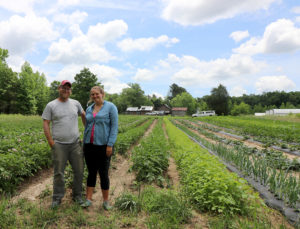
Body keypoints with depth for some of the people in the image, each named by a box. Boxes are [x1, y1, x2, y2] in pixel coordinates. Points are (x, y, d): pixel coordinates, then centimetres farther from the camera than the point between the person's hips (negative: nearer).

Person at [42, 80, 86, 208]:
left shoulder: (76, 103, 7)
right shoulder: (51, 105, -1)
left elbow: (83, 115, 22)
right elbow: (45, 123, -1)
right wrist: (50, 141, -7)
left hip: (75, 144, 3)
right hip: (59, 145, -3)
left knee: (79, 171, 8)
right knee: (59, 173, 6)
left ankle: (77, 195, 25)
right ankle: (57, 198, 23)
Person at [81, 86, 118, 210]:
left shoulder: (110, 107, -5)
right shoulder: (89, 109, 12)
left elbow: (114, 127, -10)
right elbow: (87, 127, 17)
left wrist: (110, 145, -15)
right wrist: (84, 143, 14)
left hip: (103, 146, -4)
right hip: (89, 146, 5)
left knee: (103, 174, 4)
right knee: (91, 173, 12)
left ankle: (106, 201, 20)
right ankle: (88, 199, 22)